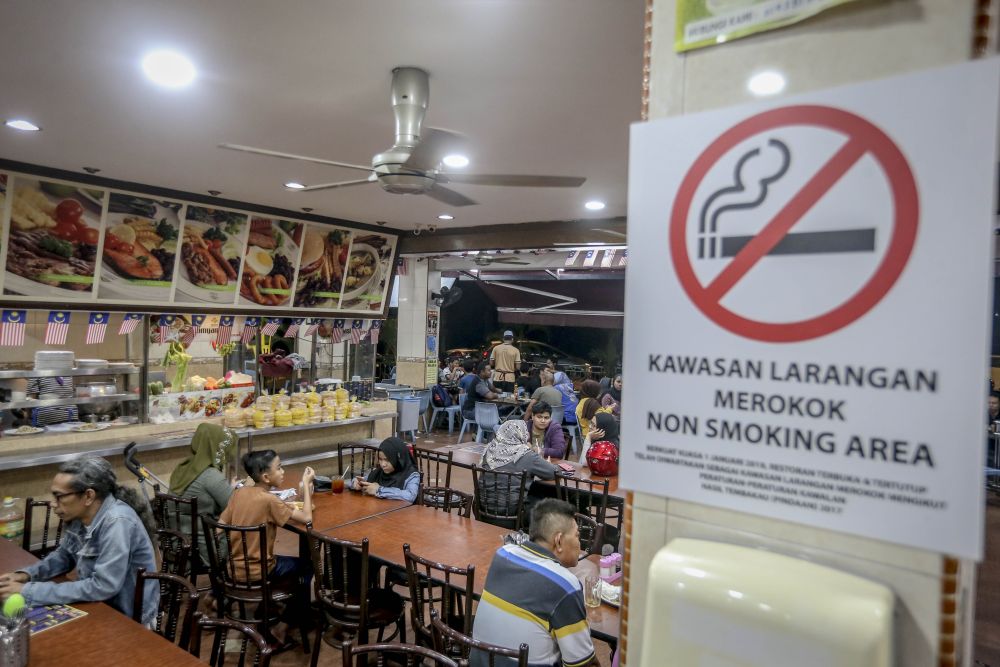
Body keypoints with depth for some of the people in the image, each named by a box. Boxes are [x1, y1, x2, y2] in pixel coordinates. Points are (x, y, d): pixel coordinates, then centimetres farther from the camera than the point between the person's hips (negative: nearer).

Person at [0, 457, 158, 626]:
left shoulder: (117, 523, -28)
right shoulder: (78, 515, -4)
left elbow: (102, 587, -30)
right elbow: (65, 556, 15)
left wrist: (29, 591, -24)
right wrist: (25, 575, -4)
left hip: (128, 618, -7)